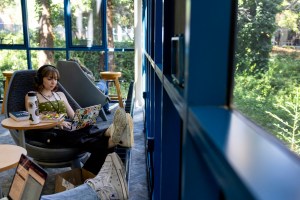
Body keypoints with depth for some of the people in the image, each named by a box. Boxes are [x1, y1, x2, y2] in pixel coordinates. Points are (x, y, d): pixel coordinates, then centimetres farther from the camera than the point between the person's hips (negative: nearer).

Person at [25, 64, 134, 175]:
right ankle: (110, 142, -68)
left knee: (88, 128, -33)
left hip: (68, 130, 4)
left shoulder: (60, 95, 29)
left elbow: (73, 115, 23)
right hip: (48, 132, -4)